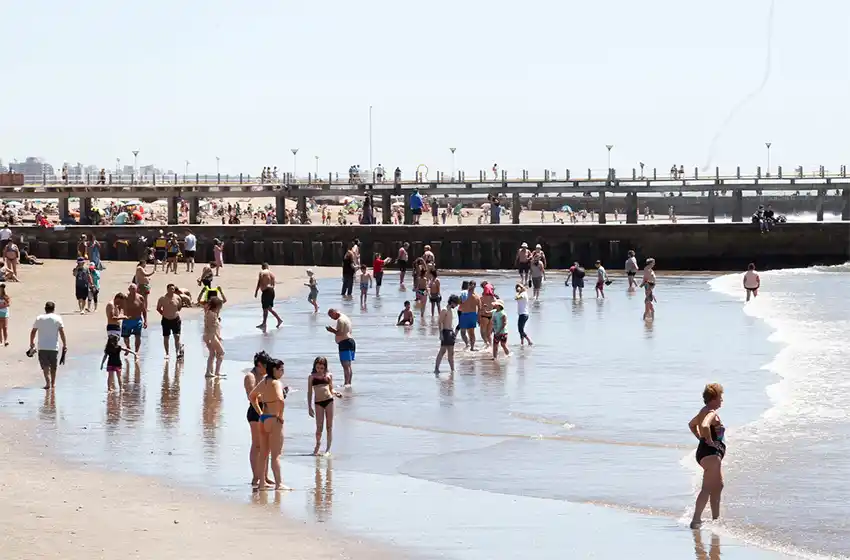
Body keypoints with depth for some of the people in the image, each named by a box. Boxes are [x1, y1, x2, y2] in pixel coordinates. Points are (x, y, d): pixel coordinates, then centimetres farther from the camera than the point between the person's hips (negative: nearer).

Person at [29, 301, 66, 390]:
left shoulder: (39, 318, 4)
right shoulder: (57, 318, 0)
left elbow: (33, 332, 6)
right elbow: (62, 332, -6)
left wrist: (32, 344, 19)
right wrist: (65, 345, -3)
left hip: (42, 347, 0)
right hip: (54, 347, 0)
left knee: (45, 366, -3)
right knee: (53, 366, 16)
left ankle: (48, 382, -21)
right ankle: (53, 383, 28)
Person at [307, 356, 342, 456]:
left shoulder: (329, 375, 9)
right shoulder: (312, 377, 7)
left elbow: (331, 389, 15)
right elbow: (309, 392, 8)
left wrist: (335, 393, -8)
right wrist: (309, 407, 4)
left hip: (329, 400, 1)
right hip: (318, 402, -1)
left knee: (329, 426, 1)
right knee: (319, 427, -3)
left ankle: (328, 449, 8)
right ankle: (317, 445, 23)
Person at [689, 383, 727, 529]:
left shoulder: (705, 411, 15)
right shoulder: (711, 413, -17)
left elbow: (692, 424, 32)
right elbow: (704, 426, -38)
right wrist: (709, 440, -23)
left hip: (714, 453, 11)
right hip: (710, 453, -11)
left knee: (718, 486, 20)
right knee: (708, 488, -12)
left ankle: (716, 518, 27)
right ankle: (696, 520, -16)